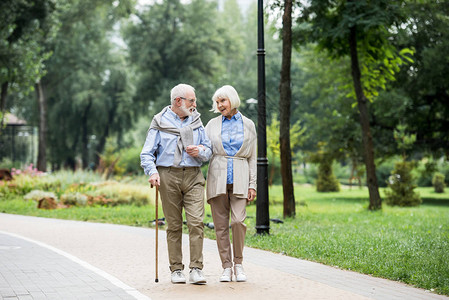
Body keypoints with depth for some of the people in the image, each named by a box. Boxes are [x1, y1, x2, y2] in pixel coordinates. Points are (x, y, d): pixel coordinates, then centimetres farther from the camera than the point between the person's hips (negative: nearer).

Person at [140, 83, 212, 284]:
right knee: (174, 225, 2)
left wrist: (200, 151, -5)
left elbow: (209, 151, 17)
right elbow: (147, 153, 4)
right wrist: (152, 172, -14)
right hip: (168, 177, -2)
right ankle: (176, 269, 10)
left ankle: (196, 269, -10)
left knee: (196, 222, -11)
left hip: (193, 177, 2)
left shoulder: (196, 122, 15)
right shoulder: (160, 123, 5)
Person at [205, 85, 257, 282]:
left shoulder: (248, 125, 10)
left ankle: (238, 264, 1)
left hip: (239, 179, -1)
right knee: (220, 225, -1)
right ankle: (226, 267, 6)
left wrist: (252, 185, 3)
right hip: (217, 179, 1)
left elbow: (252, 157, 9)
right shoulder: (212, 125, 11)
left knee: (238, 221, -15)